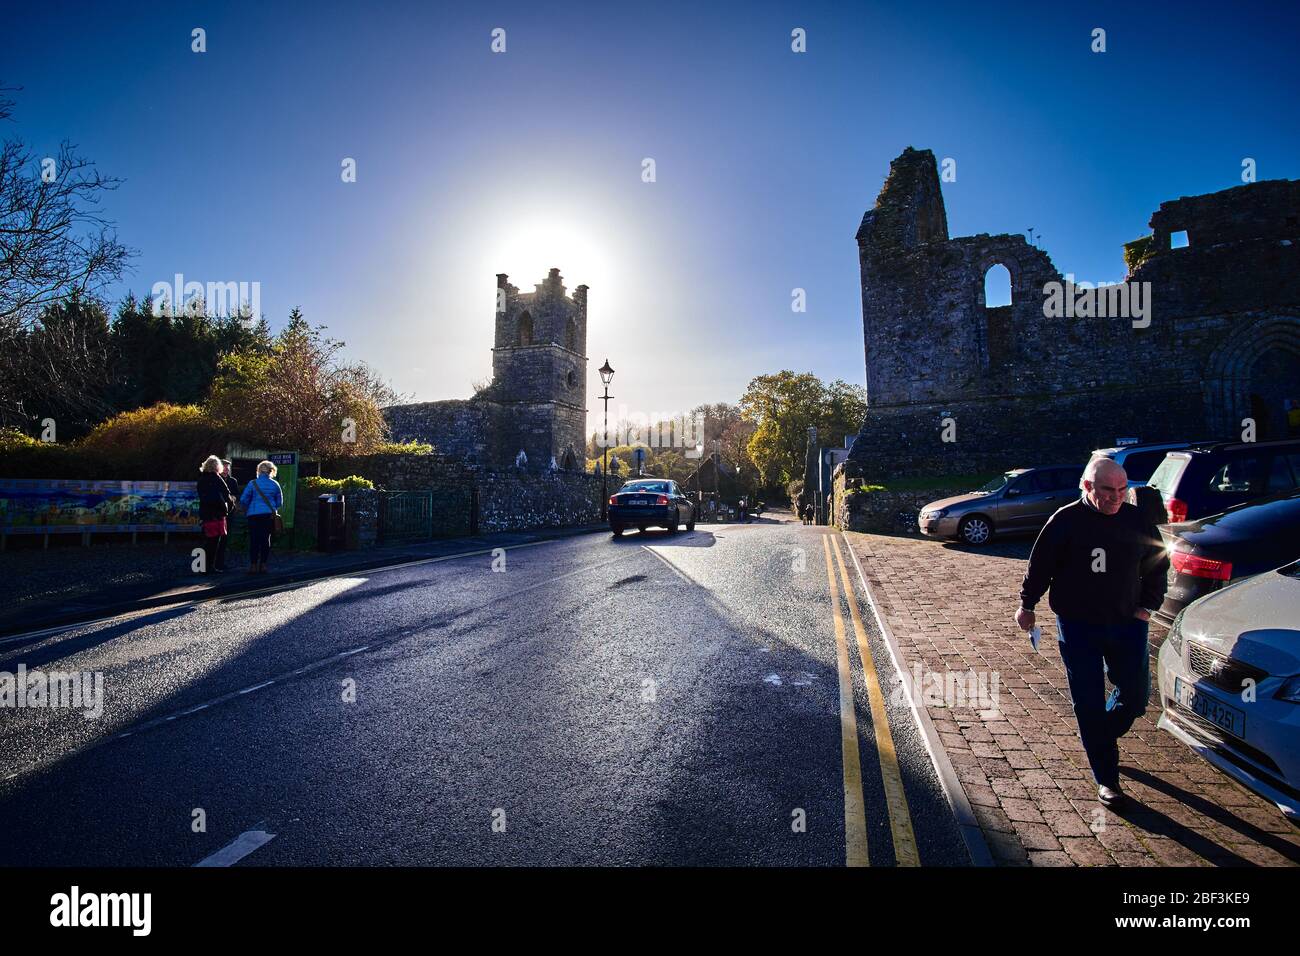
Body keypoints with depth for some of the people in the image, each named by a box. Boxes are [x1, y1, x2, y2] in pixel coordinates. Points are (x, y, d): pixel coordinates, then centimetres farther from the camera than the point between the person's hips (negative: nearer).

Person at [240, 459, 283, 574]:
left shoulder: (252, 483, -3)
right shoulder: (275, 484, 4)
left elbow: (243, 500, -1)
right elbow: (280, 502, 9)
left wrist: (246, 510, 16)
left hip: (254, 514, -2)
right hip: (269, 514, 2)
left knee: (254, 540, 4)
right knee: (266, 539, 8)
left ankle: (253, 565, 4)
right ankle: (263, 565, 9)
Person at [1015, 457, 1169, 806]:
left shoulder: (1138, 520, 0)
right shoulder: (1065, 521, -11)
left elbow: (1158, 563, 15)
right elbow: (1039, 566, -3)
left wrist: (1148, 605, 7)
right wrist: (1027, 605, 2)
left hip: (1127, 624, 4)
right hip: (1078, 627, -3)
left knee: (1135, 697, 10)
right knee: (1089, 704, 2)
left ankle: (1100, 739, 41)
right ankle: (1106, 780, 15)